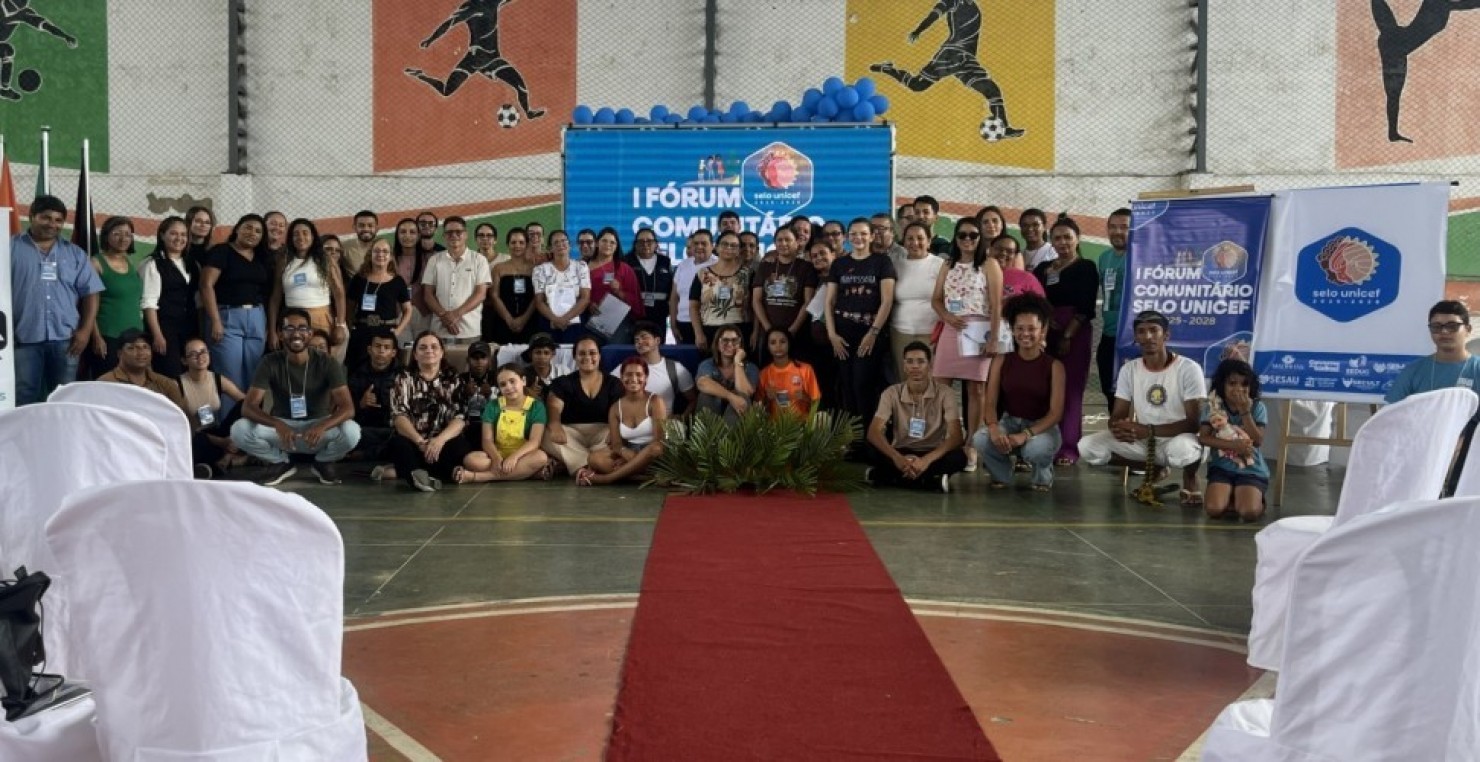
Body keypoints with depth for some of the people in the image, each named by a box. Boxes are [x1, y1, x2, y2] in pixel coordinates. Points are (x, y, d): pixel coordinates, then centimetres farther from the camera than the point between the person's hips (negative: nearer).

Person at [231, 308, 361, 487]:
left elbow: (348, 408, -22)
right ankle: (280, 462, 3)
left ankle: (323, 462, 2)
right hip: (282, 426, 1)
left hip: (317, 427, -1)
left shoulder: (327, 363, -14)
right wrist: (278, 425, -40)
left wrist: (322, 426, -44)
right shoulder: (270, 363, -11)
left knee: (351, 431, -34)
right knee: (239, 430, -27)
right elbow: (248, 407, -19)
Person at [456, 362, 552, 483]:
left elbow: (535, 441, -13)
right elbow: (487, 440, -4)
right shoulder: (493, 405, 5)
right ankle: (528, 471, -32)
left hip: (522, 457, -1)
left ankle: (478, 476, -35)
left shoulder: (536, 406, -2)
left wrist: (514, 457, -31)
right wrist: (497, 458, -26)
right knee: (470, 459, -27)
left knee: (541, 457, -35)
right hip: (498, 456, 1)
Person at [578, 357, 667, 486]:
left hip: (652, 456, -3)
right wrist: (625, 453, -25)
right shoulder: (616, 408, 8)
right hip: (628, 453, 3)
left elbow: (660, 440, -14)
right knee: (595, 459, -23)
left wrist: (632, 459, -26)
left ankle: (604, 478, -34)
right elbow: (616, 443, 1)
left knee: (655, 449, -40)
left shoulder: (655, 402, -4)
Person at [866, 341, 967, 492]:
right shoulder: (892, 393, -7)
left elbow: (956, 436, -20)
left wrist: (927, 460, -37)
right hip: (901, 454, 1)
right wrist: (896, 458, -38)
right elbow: (874, 432, -18)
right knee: (873, 450, -30)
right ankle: (933, 481, -27)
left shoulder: (945, 393, -10)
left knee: (958, 457, -33)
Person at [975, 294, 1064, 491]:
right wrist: (994, 428, -28)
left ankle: (1043, 477, 1)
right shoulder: (1002, 362, 0)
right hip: (1009, 422, 2)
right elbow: (990, 404, -5)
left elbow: (1056, 412, -14)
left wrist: (1026, 435, -28)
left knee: (1037, 448, -38)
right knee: (980, 440, -30)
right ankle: (1001, 475, 4)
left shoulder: (1054, 366, -8)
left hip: (1041, 427, -2)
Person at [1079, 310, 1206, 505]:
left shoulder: (1189, 369, -14)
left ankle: (1190, 478, -2)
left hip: (1176, 439, -5)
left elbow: (1194, 423, -18)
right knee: (1087, 447, -16)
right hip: (1141, 441, 5)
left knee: (1182, 449, -43)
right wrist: (1118, 427, -27)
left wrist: (1149, 430, -30)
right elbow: (1117, 416, 0)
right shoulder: (1129, 369, 0)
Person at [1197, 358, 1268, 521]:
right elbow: (1203, 437, -8)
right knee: (1214, 509, -24)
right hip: (1222, 468, 1)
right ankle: (1231, 498, 11)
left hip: (1251, 470, -1)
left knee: (1249, 512, -25)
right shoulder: (1213, 407, 0)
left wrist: (1245, 412, -17)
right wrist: (1233, 445, -18)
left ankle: (1258, 499, 13)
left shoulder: (1257, 407, 0)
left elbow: (1258, 441, -9)